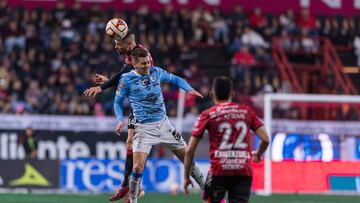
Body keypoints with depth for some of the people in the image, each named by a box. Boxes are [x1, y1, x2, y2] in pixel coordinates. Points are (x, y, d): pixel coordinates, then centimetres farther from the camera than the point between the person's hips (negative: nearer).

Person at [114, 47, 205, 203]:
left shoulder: (156, 72, 0)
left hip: (163, 123, 4)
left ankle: (206, 190, 23)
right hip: (143, 128, -4)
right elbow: (117, 102, 3)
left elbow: (176, 80, 16)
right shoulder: (127, 79, -8)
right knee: (138, 167, -17)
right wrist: (120, 120, -13)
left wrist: (189, 89, -2)